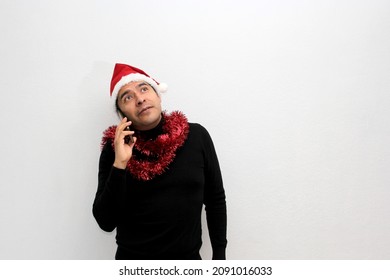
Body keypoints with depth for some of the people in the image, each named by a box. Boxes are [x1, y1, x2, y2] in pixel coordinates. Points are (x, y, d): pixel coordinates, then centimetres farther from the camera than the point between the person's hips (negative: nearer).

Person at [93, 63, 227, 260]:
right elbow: (106, 222, -12)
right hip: (134, 260, -1)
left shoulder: (196, 136, -7)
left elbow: (216, 200, 0)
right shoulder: (114, 148, -9)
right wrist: (119, 164, -22)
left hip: (189, 258, 1)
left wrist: (219, 256, 1)